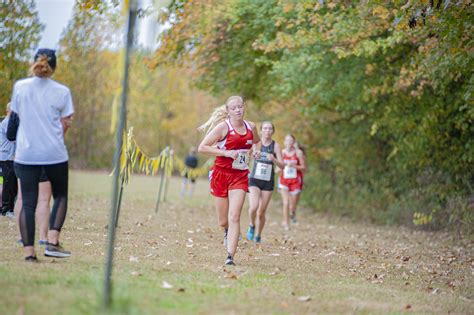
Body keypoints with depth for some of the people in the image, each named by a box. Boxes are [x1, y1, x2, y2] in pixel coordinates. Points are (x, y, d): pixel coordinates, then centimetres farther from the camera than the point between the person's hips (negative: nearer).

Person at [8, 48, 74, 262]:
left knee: (28, 203, 4)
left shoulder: (20, 87, 0)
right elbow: (65, 124, -1)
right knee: (60, 196, 17)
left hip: (26, 154, 1)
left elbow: (16, 115, 11)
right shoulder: (62, 92, -4)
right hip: (55, 154, -1)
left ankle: (29, 251, -4)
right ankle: (52, 242, 2)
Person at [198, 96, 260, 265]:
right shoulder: (223, 127, -9)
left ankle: (230, 256, -15)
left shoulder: (250, 127, 5)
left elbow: (257, 142, 28)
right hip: (221, 174, -2)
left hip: (240, 176, 2)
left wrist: (253, 151, 6)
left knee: (234, 217, -14)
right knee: (223, 221, 6)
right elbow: (202, 147, -13)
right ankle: (228, 230, 44)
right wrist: (225, 152, -20)